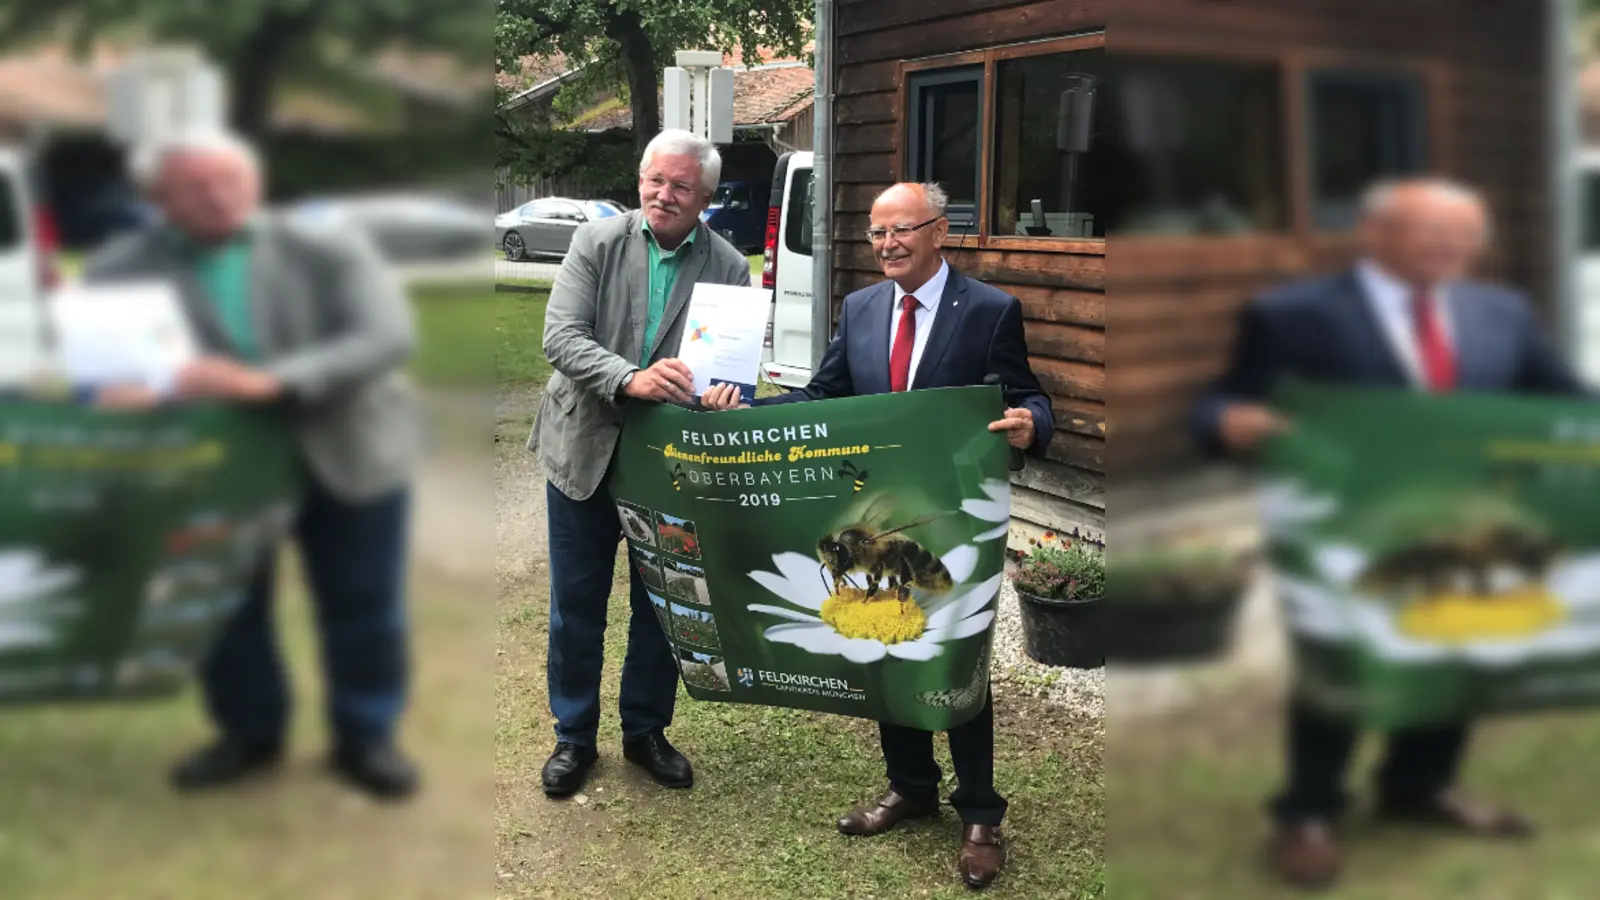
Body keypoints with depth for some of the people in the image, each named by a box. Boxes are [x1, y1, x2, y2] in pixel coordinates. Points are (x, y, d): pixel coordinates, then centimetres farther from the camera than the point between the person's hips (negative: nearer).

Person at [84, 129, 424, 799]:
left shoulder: (328, 251, -6)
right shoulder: (121, 269, -2)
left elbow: (386, 337, -18)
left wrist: (268, 382, -32)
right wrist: (117, 388, -36)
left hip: (349, 454, -1)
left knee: (363, 611, 6)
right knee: (222, 607, 10)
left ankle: (366, 737, 26)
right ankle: (250, 732, 33)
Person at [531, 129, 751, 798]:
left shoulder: (729, 269, -6)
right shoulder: (597, 242, -7)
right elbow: (561, 336, -17)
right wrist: (632, 379, -32)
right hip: (585, 449, 0)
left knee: (662, 607, 13)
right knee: (576, 607, 10)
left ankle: (646, 731, 32)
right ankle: (574, 736, 28)